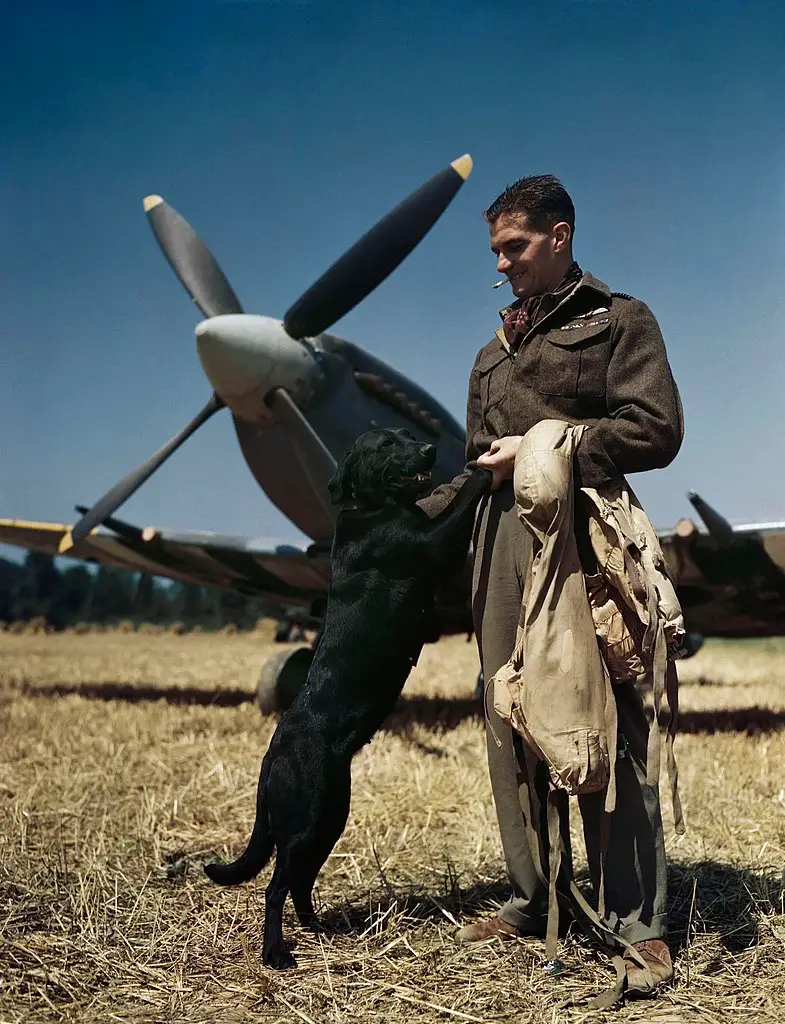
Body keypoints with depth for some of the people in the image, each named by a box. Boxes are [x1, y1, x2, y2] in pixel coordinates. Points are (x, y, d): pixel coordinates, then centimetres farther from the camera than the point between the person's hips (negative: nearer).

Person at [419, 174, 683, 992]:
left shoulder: (618, 320, 8)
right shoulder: (495, 351, 24)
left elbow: (656, 430, -5)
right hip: (502, 538, 6)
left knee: (606, 732, -9)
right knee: (509, 727, 5)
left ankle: (640, 925, -2)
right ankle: (531, 900, 15)